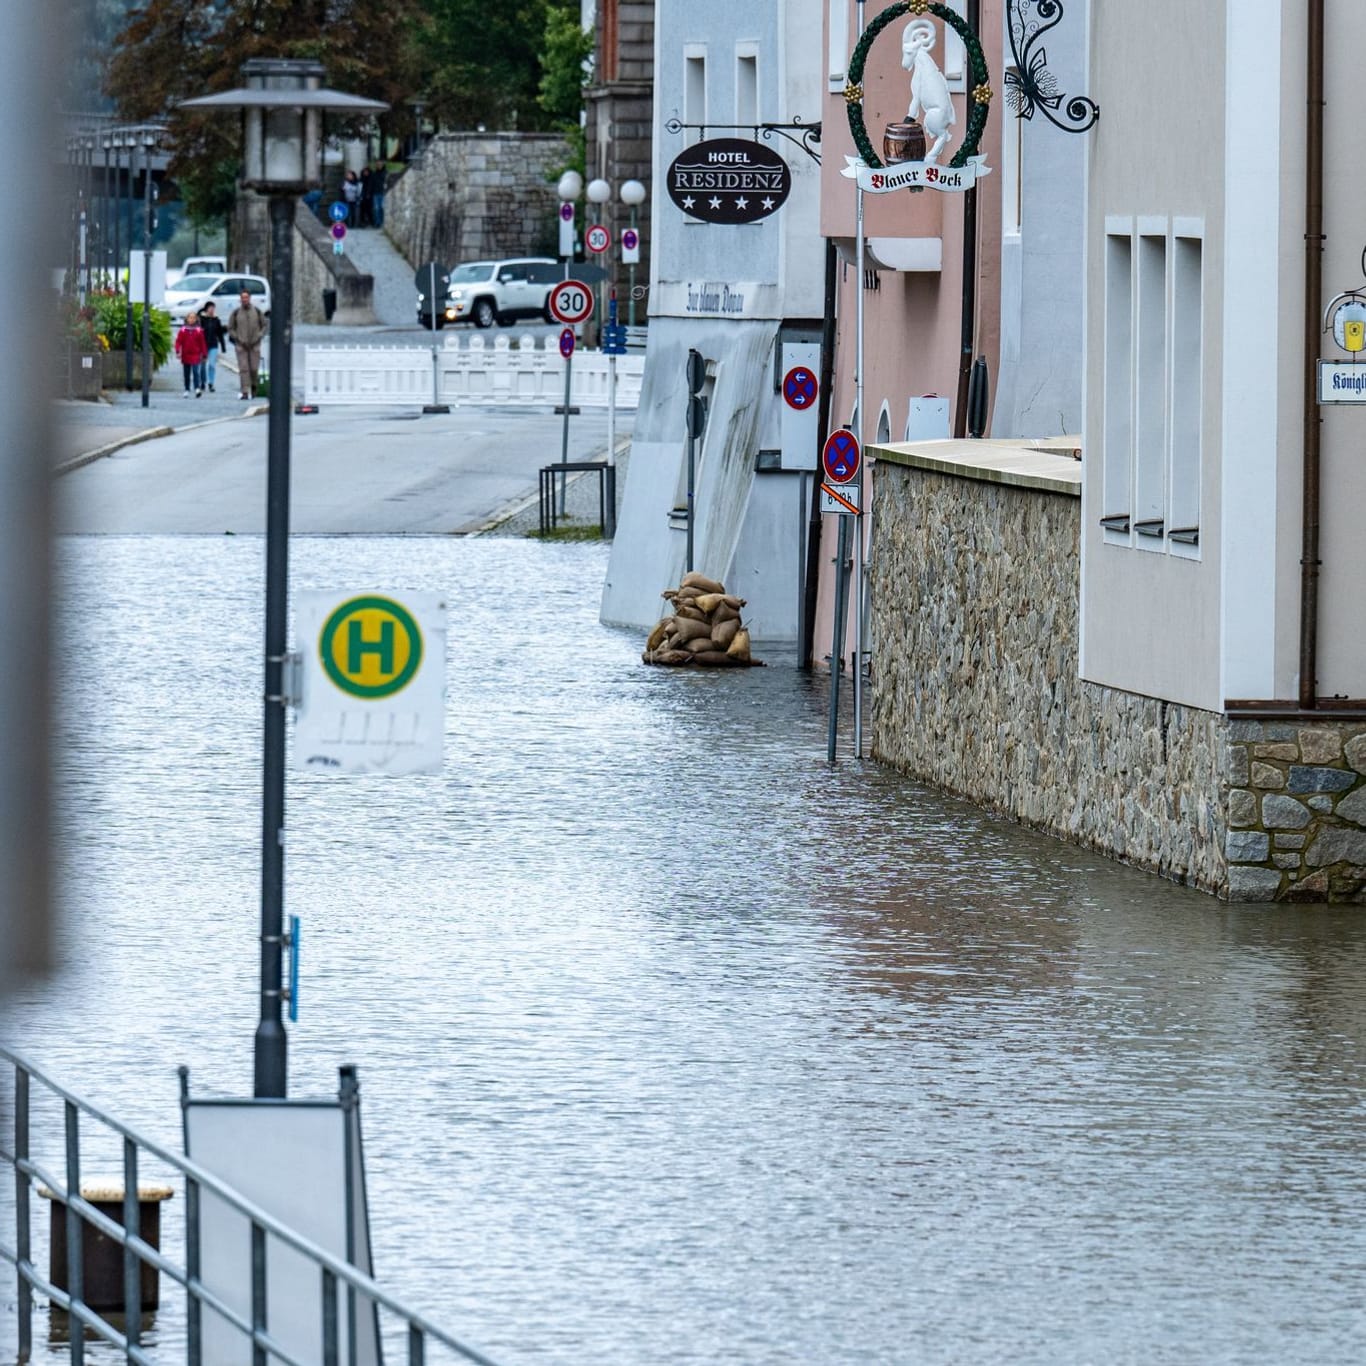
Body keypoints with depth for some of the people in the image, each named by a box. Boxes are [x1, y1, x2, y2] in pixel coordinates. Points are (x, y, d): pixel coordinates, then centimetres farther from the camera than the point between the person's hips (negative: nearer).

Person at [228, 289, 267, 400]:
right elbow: (230, 328, 6)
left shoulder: (257, 311, 3)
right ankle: (245, 392, -10)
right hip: (241, 345, -1)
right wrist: (238, 339, -7)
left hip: (254, 345, 1)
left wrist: (258, 337, -5)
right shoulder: (236, 312, 1)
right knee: (243, 369, -9)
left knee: (254, 368, -1)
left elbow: (265, 325, 10)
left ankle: (253, 386, 26)